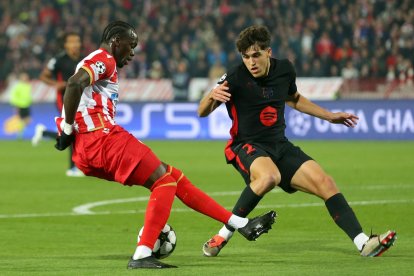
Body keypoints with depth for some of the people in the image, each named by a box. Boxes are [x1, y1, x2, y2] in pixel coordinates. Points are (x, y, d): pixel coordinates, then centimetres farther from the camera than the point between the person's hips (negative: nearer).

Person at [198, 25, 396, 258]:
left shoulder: (284, 69, 2)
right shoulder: (236, 78, -14)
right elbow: (203, 112, -15)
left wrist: (329, 116, 26)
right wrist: (212, 96, -37)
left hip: (280, 146, 6)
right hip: (247, 146, -6)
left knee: (325, 184, -9)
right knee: (269, 177, -38)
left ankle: (364, 243, -6)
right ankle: (224, 235, -26)